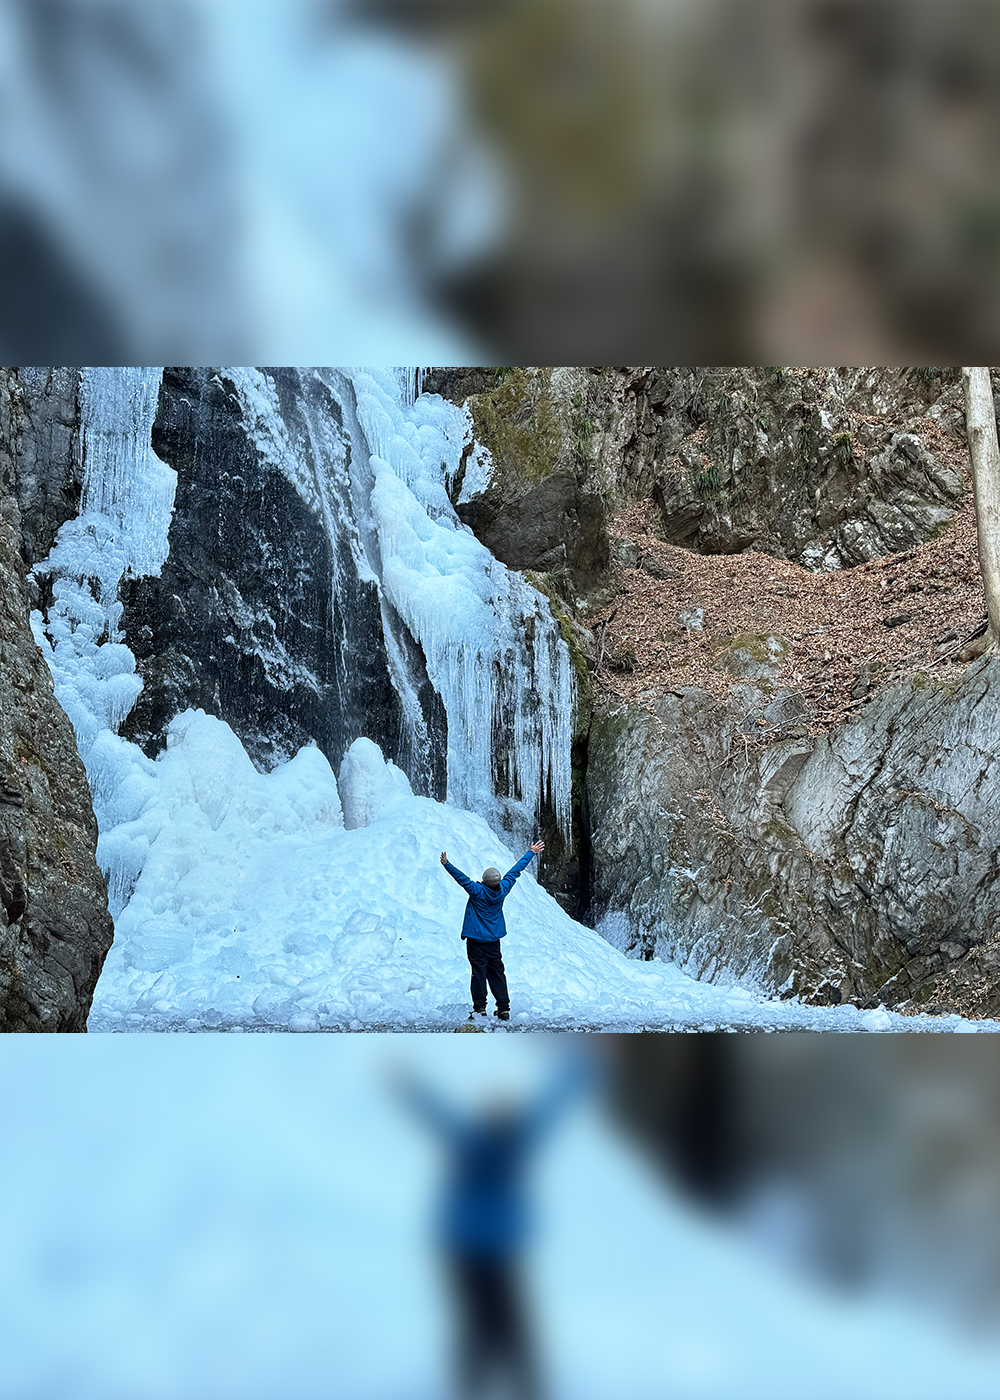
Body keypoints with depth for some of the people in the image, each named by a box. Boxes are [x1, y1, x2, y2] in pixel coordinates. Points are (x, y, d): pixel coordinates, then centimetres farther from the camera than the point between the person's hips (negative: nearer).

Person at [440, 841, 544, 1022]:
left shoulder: (478, 891, -17)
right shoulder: (502, 890, -5)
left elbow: (462, 878, -27)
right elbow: (516, 871, 4)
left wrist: (447, 864, -29)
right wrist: (531, 852, 13)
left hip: (476, 940, -4)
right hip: (494, 939, 5)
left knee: (479, 973, -1)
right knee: (497, 973, 9)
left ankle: (480, 1008, -2)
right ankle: (503, 1009, 9)